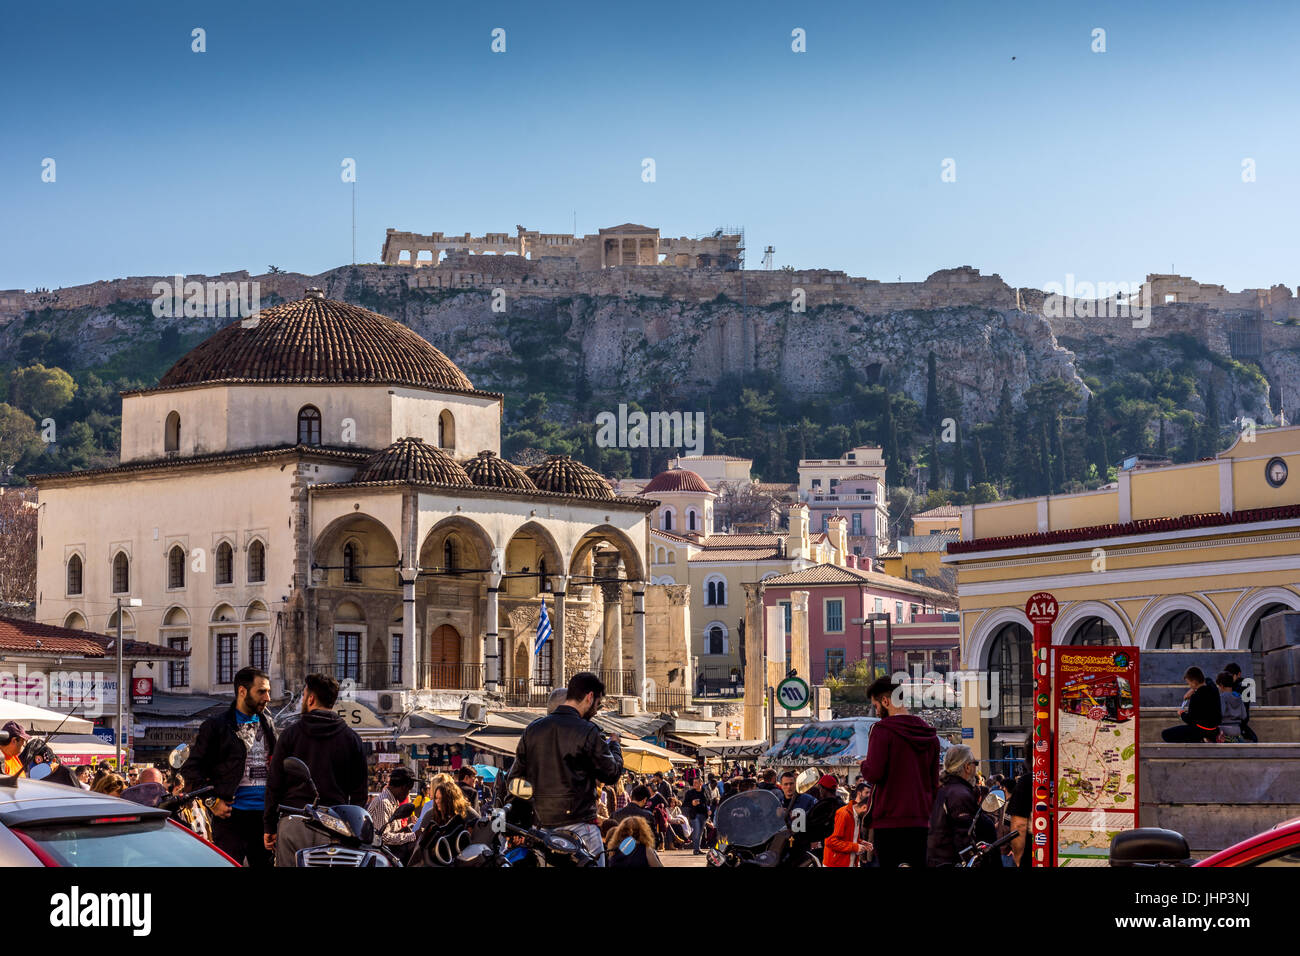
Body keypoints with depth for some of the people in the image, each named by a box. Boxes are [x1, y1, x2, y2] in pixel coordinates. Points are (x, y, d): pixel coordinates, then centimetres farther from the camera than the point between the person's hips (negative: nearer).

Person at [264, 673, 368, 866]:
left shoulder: (291, 734, 4)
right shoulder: (351, 738, 9)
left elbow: (274, 783, 3)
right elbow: (359, 790, 9)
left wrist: (269, 826, 8)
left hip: (293, 822, -2)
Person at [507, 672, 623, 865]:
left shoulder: (532, 729, 7)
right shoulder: (587, 732, -10)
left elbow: (516, 775, 12)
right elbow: (612, 773, -2)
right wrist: (614, 744, 16)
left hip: (541, 826, 6)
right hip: (578, 824, -6)